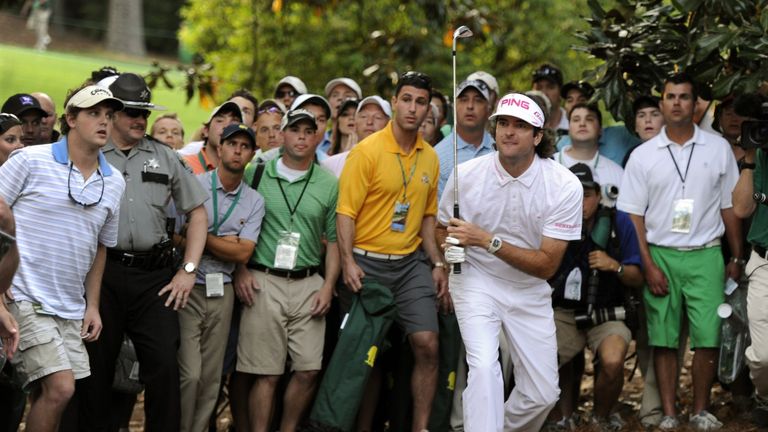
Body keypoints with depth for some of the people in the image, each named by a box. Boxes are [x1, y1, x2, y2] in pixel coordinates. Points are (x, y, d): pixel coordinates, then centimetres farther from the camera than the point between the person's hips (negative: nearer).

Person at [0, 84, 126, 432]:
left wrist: (92, 305, 15)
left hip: (70, 309, 6)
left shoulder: (114, 182, 11)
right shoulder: (31, 161, -5)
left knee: (48, 396, 6)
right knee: (60, 387, -17)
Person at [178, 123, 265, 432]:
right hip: (188, 287, -4)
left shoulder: (254, 201, 7)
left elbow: (243, 253, -3)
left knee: (211, 377, 7)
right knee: (190, 374, -12)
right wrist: (224, 242, -9)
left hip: (222, 291, 4)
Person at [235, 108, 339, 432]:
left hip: (308, 284, 2)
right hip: (263, 282, -2)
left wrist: (328, 286, 1)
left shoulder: (329, 184, 8)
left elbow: (334, 240, 11)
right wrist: (240, 271, -2)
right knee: (265, 372, -4)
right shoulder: (256, 174, 4)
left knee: (309, 369, -3)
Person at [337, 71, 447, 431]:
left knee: (427, 344, -7)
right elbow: (346, 211, -11)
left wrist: (437, 263, 10)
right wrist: (348, 262, -20)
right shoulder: (368, 151, -9)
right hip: (367, 263, -4)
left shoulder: (430, 157, 8)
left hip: (411, 262, 4)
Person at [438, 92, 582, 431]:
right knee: (484, 367, -26)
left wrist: (487, 241, -27)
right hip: (476, 281, -1)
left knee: (543, 393, 3)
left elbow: (547, 266, -17)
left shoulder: (565, 185, -16)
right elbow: (442, 226, 7)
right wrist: (449, 245, -18)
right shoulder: (467, 174, -12)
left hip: (529, 291, 1)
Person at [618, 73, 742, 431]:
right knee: (663, 339, 0)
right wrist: (648, 265, -4)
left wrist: (736, 258, 6)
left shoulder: (718, 149, 6)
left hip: (705, 256, 0)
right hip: (660, 255, 0)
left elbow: (730, 207, 10)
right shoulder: (643, 155, 5)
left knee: (708, 337, -6)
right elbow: (633, 215, 4)